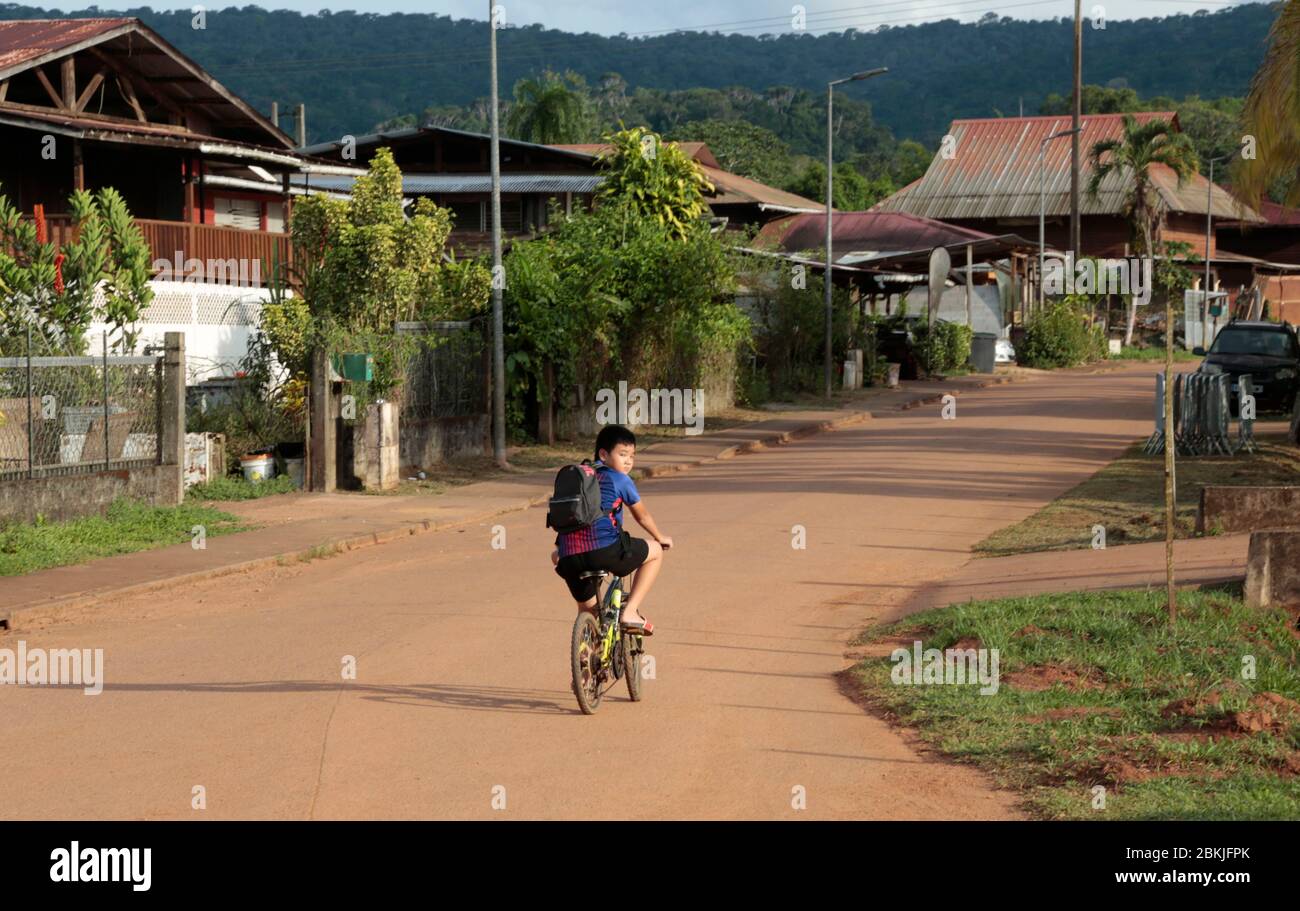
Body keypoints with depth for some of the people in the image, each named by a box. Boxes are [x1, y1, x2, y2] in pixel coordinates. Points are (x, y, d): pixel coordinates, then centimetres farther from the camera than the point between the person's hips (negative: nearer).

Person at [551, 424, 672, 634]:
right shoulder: (619, 479, 10)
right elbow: (642, 516, 22)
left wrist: (560, 550, 45)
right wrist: (660, 538, 40)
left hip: (569, 559, 6)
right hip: (604, 550, -6)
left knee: (587, 607, 28)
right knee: (655, 551, 16)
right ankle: (631, 612, 7)